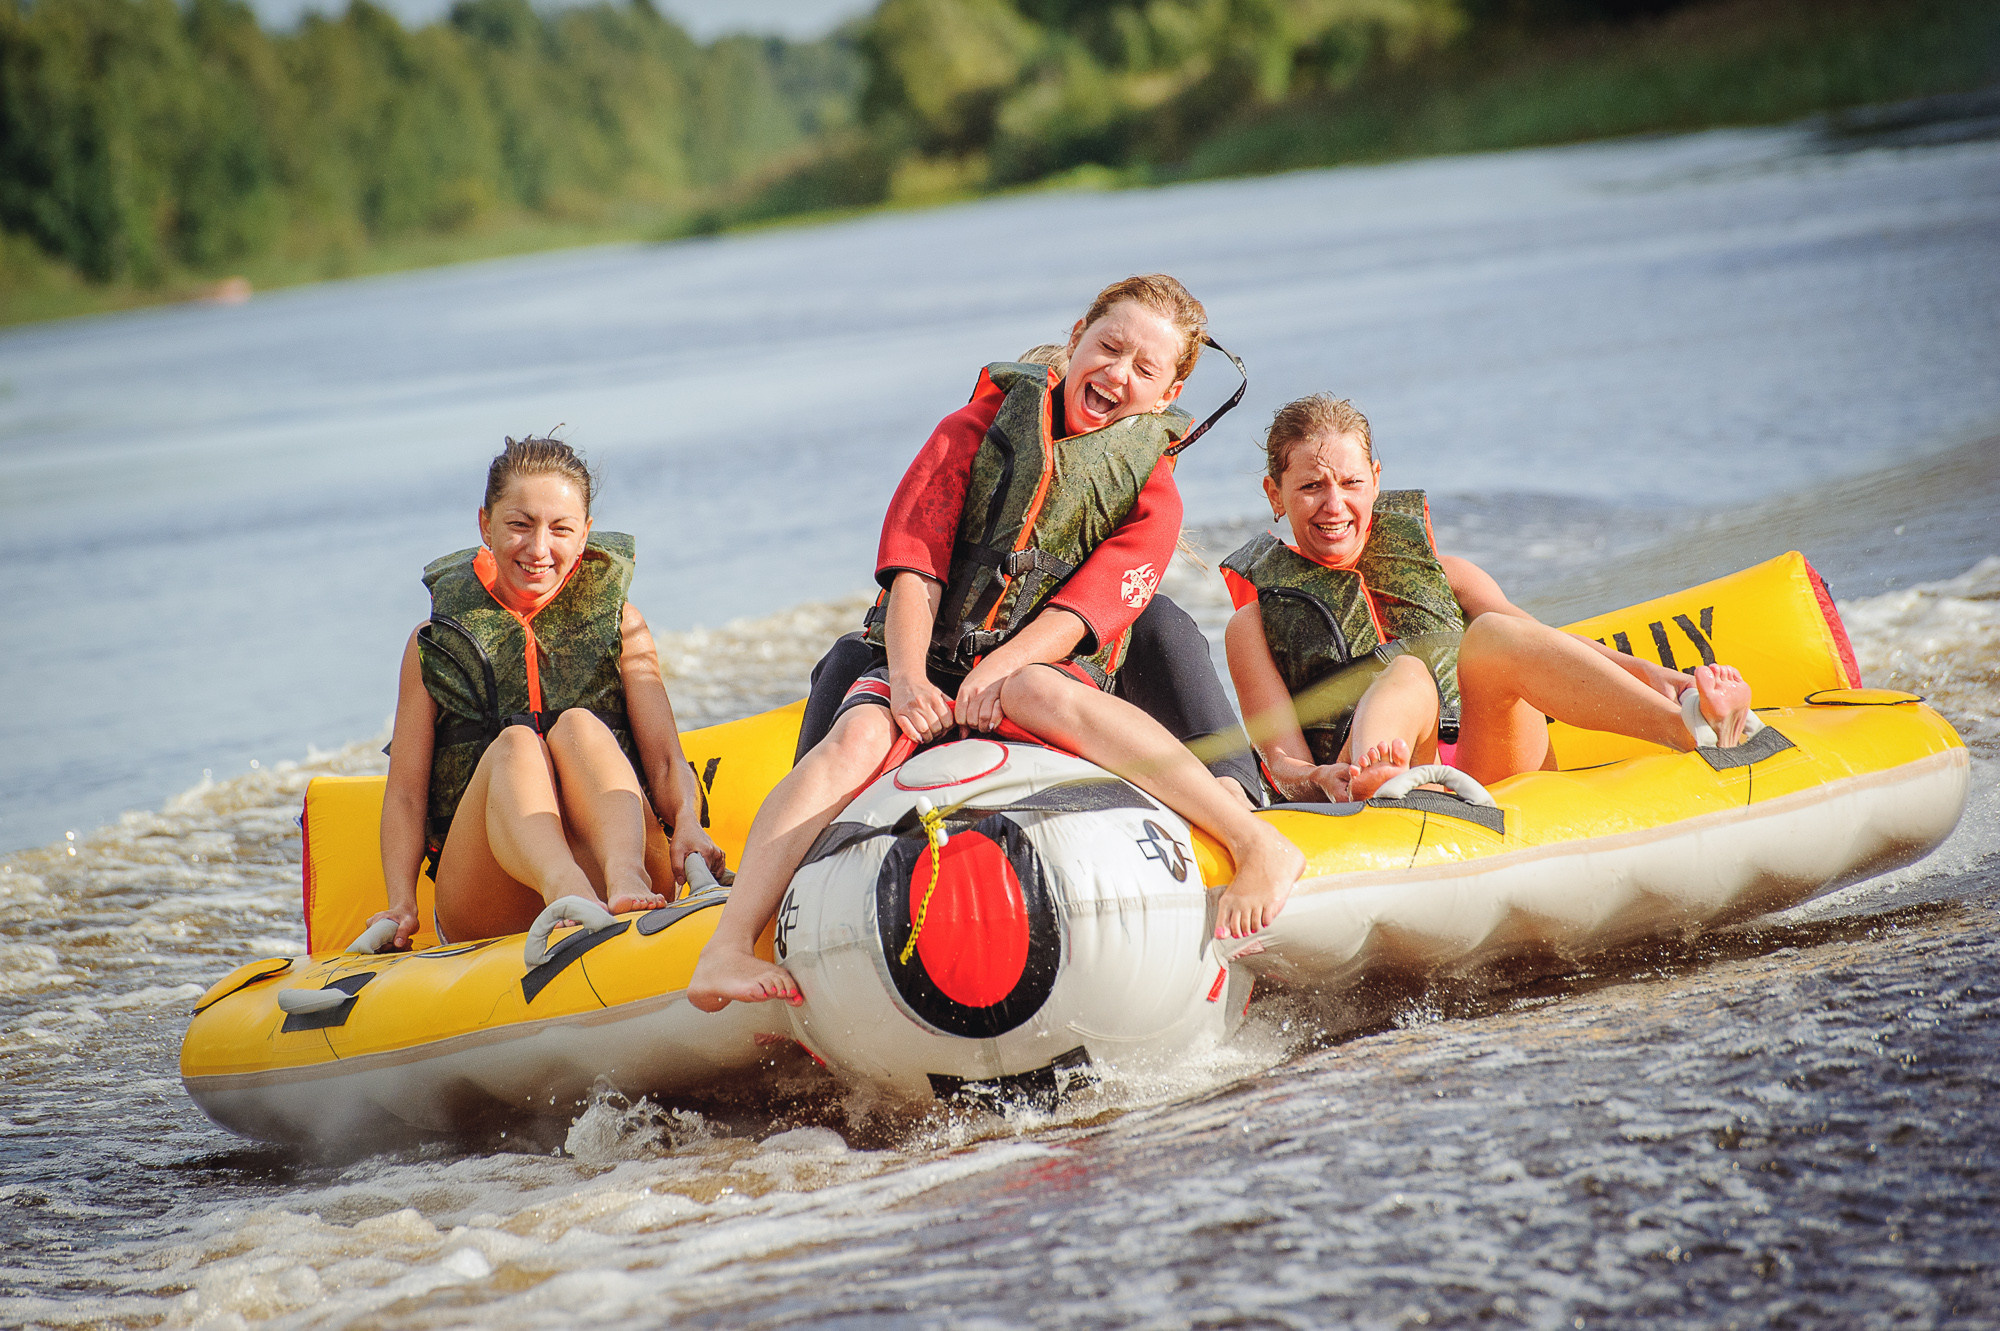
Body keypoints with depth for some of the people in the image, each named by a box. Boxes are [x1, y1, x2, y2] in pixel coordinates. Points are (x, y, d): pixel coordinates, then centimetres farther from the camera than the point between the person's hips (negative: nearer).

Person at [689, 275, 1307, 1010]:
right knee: (858, 735, -32)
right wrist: (908, 679, -19)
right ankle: (726, 954, -44)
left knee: (1037, 690, -38)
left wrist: (999, 669, -27)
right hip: (925, 668, 1)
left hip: (1037, 670, -1)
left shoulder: (1151, 496, 5)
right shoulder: (974, 431, 7)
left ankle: (1260, 844, -44)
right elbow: (915, 568, -2)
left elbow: (1081, 616, -9)